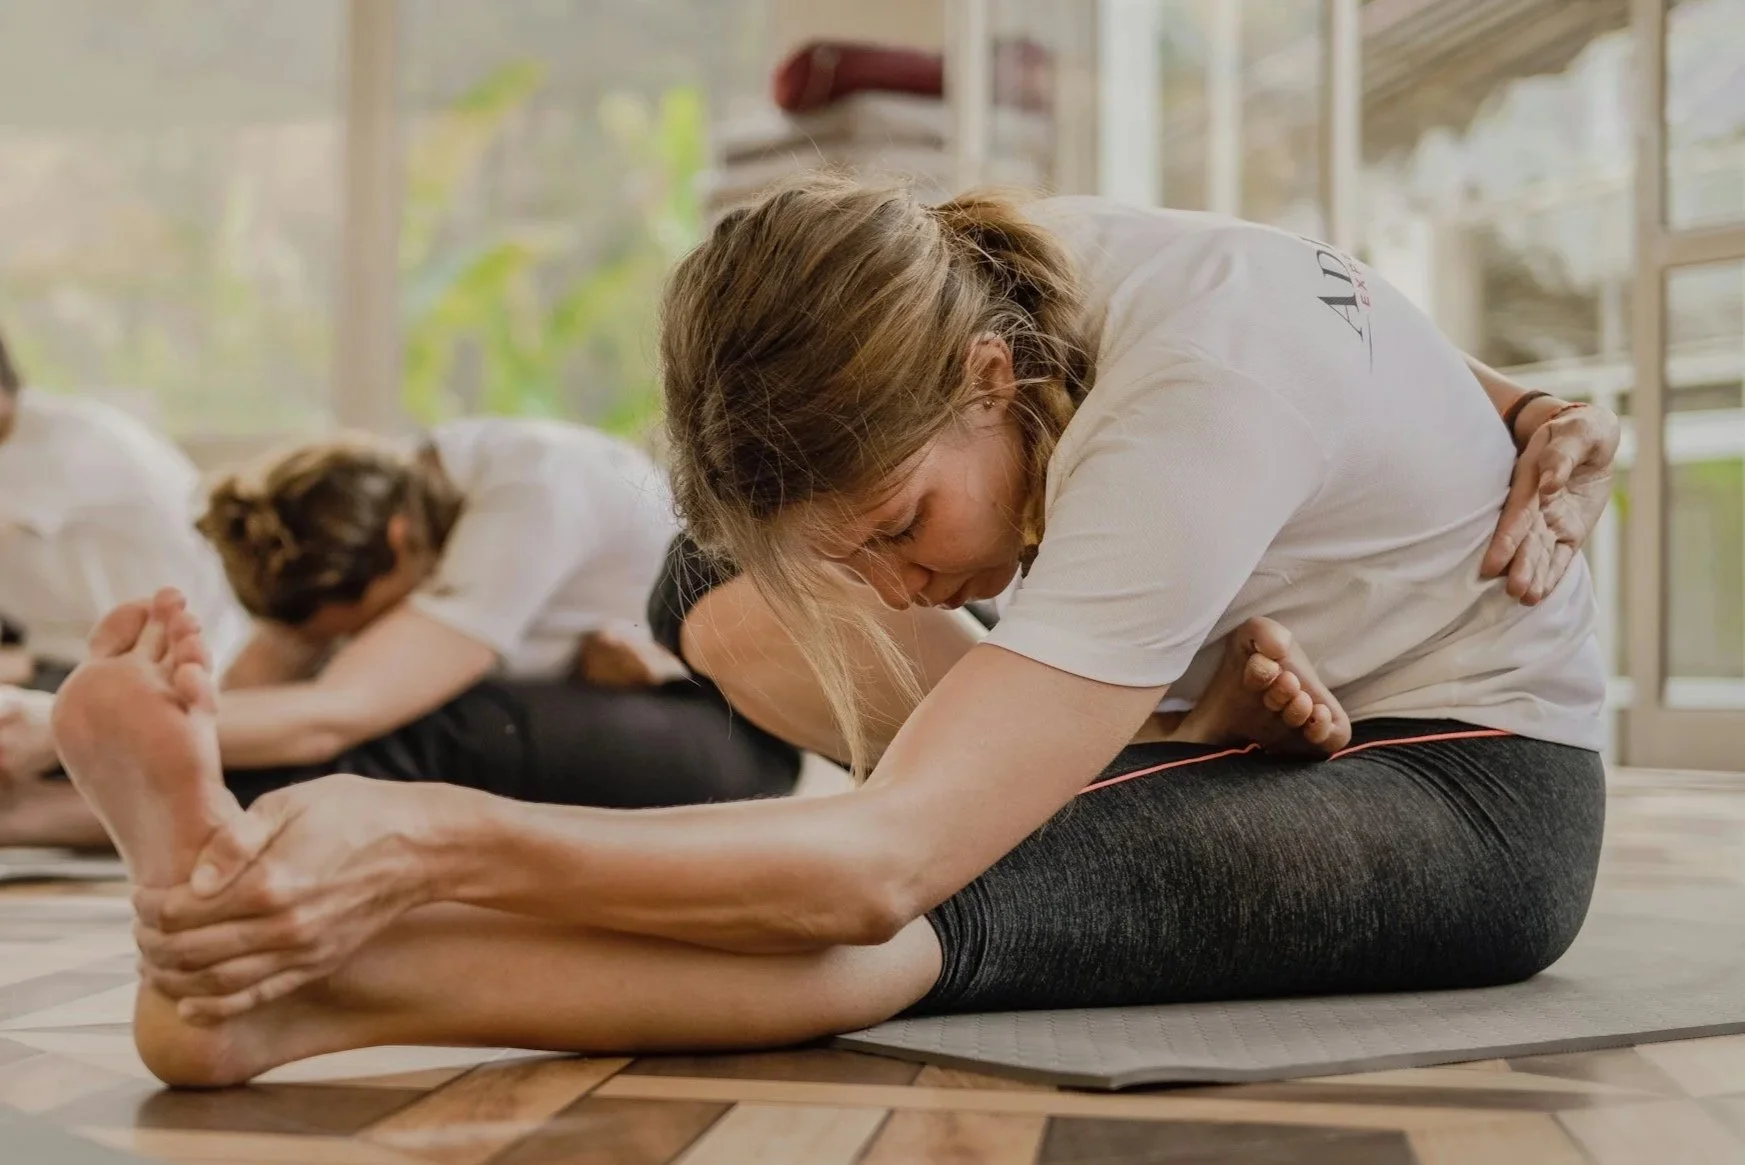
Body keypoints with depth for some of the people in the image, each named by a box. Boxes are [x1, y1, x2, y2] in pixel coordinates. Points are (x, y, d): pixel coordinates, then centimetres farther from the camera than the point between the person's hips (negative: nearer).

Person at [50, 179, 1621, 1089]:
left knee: (961, 895, -38)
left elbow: (885, 865, -46)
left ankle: (275, 987, -53)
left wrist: (433, 844, -56)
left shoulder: (1197, 407, -37)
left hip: (1483, 797, -8)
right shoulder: (985, 275, -13)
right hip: (1288, 721, 8)